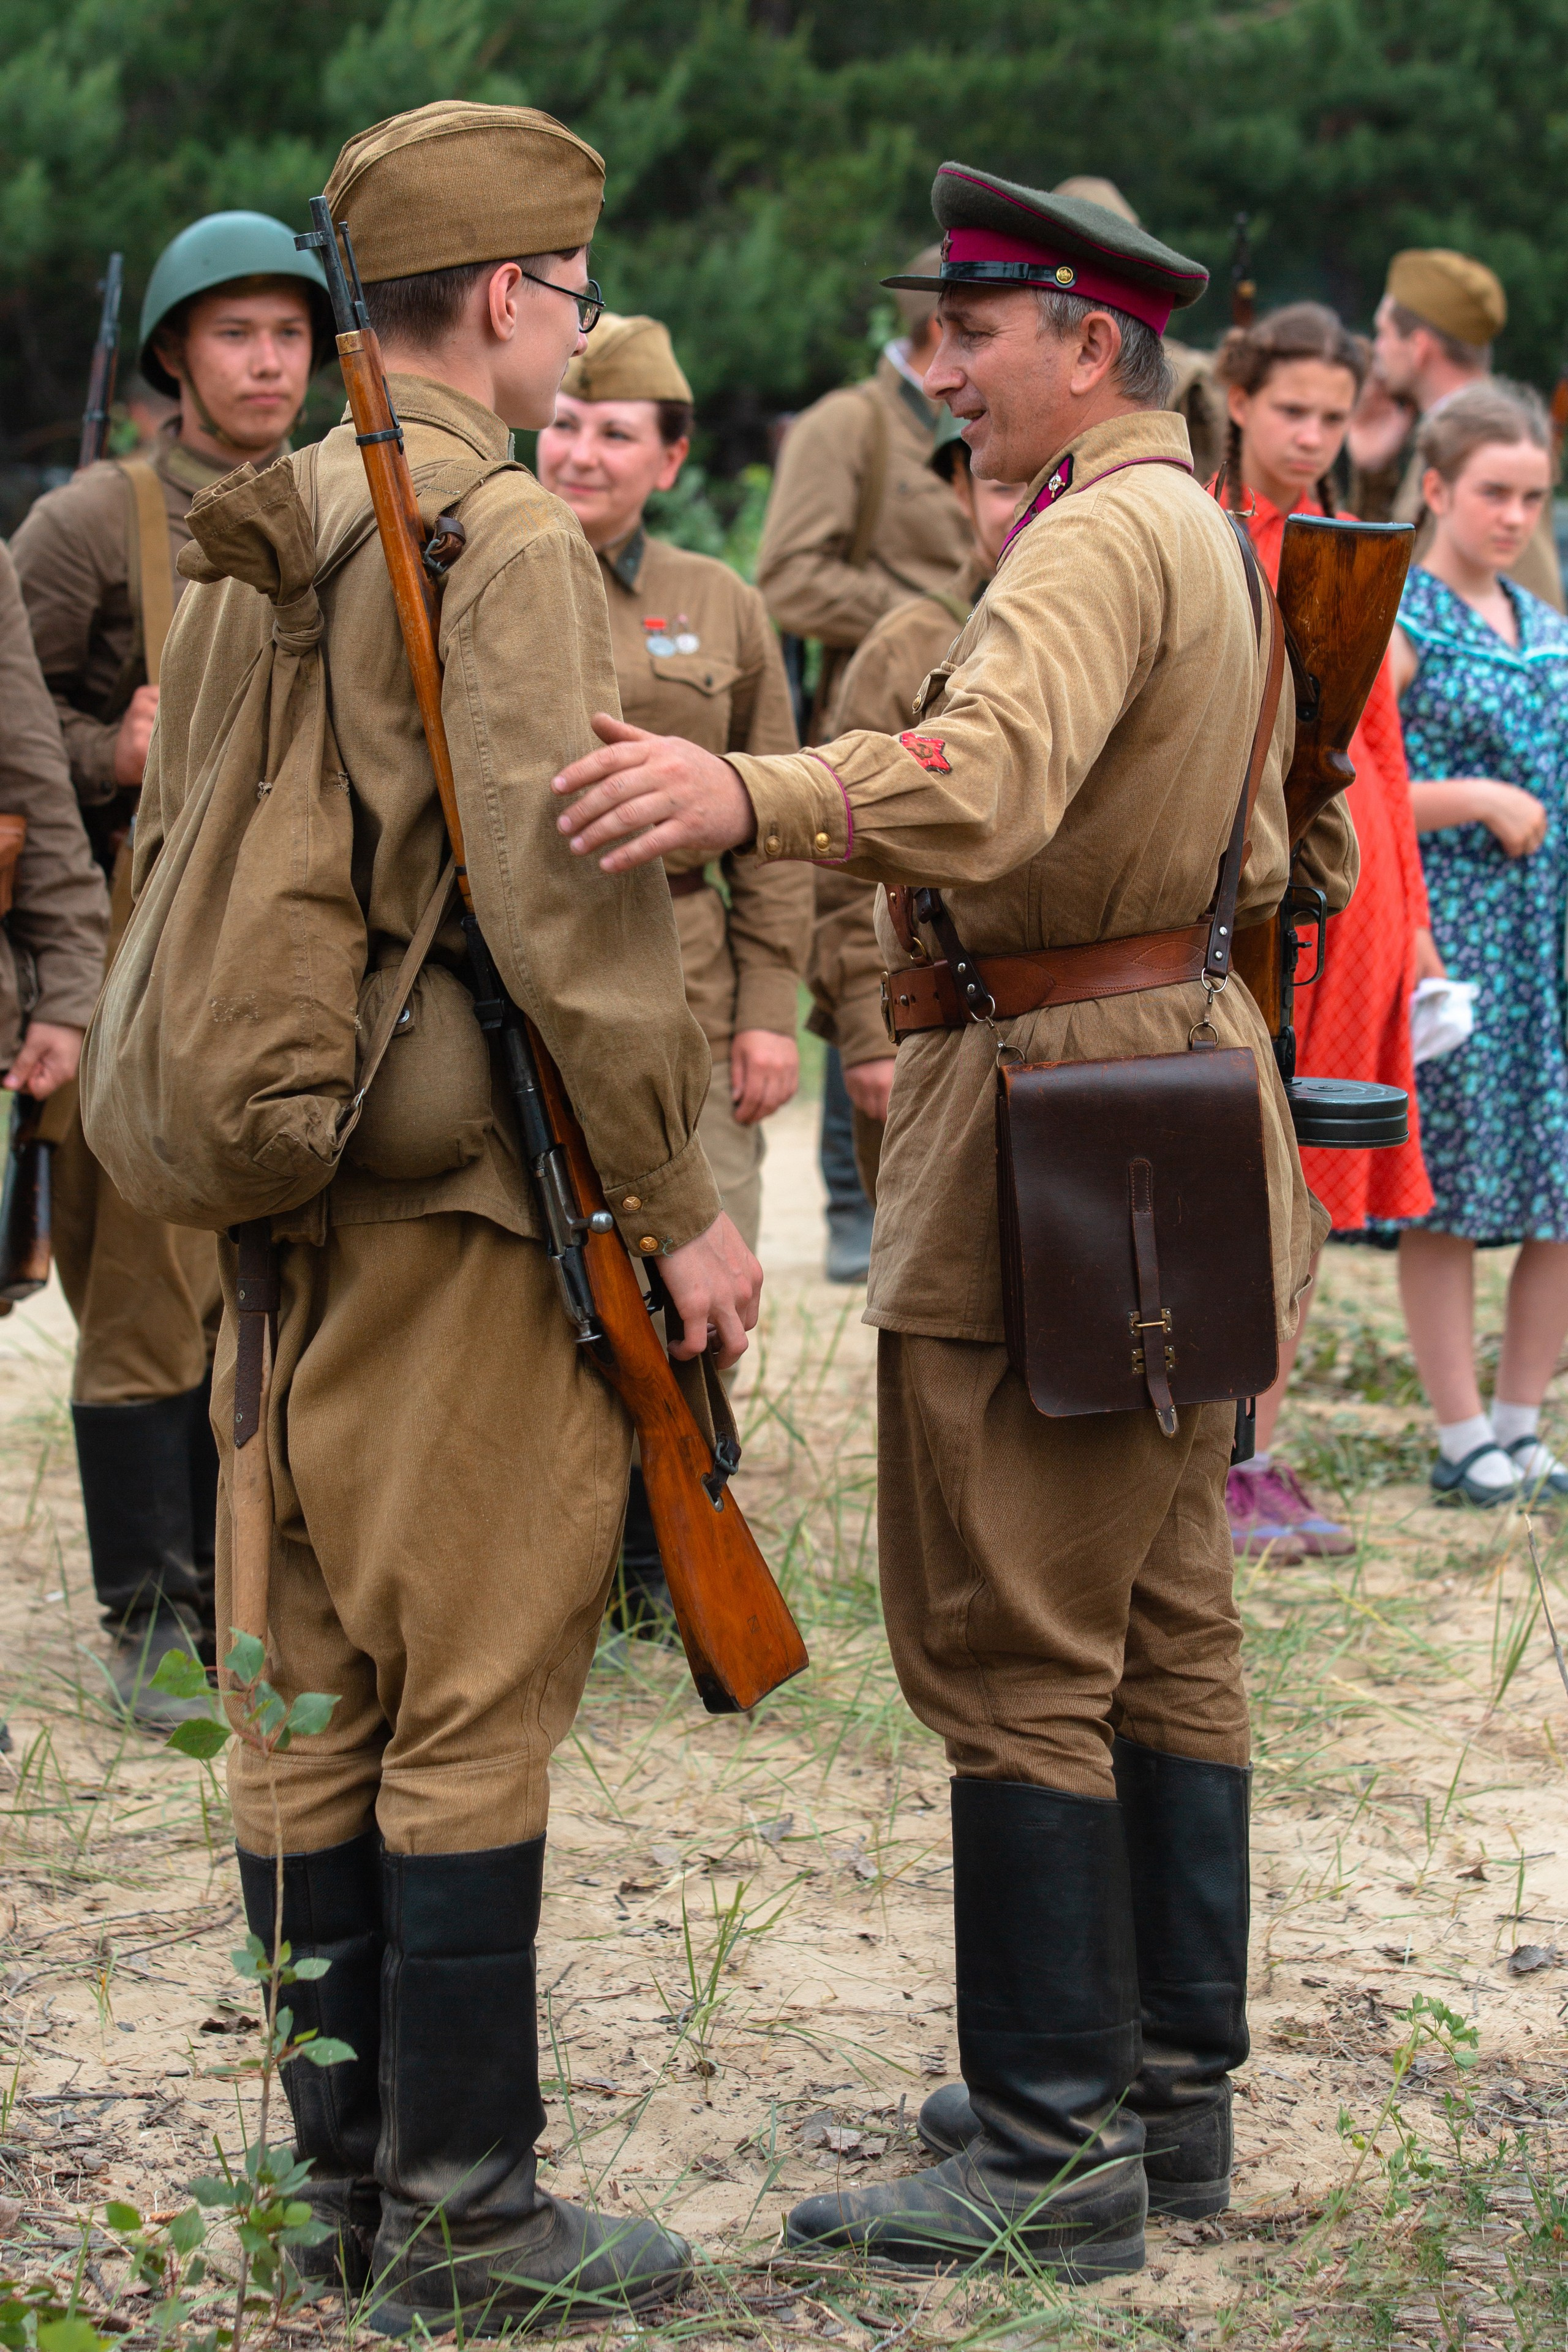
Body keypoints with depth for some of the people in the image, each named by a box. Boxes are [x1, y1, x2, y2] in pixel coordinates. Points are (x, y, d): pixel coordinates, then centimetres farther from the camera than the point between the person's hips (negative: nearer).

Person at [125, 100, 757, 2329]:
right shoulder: (510, 537, -13)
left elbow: (171, 858, 17)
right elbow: (562, 902, -20)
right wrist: (681, 1201, -14)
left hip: (285, 1199, 8)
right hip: (471, 1200, -8)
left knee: (312, 1698, 11)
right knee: (476, 1705, -3)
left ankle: (343, 2178, 19)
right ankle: (462, 2219, 2)